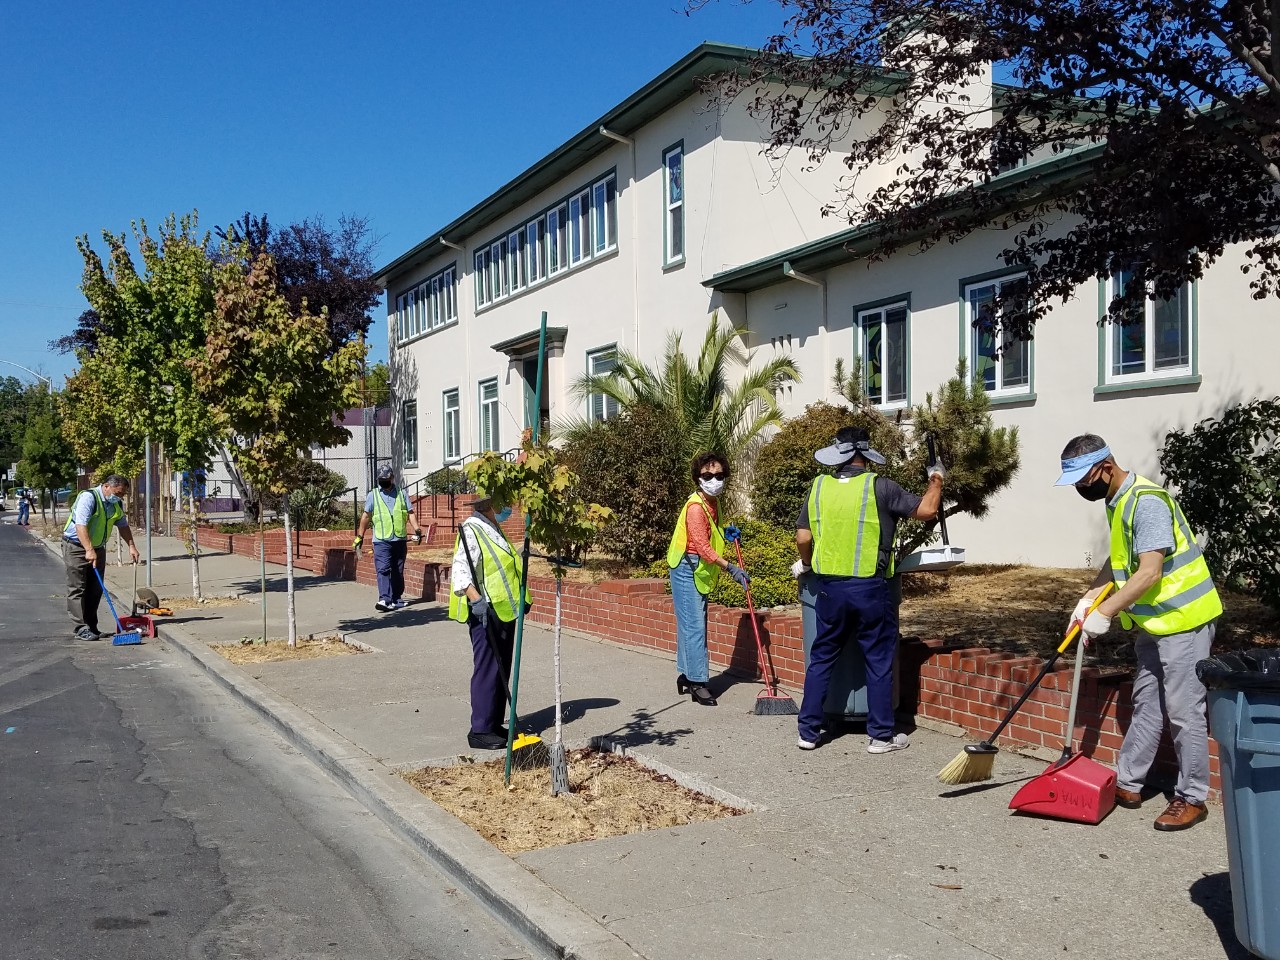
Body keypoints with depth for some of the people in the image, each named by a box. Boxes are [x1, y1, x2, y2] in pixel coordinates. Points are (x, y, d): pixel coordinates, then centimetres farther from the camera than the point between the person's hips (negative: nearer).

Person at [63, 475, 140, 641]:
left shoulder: (116, 504, 5)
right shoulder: (88, 497, -21)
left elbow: (123, 526, 18)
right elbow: (80, 525, -30)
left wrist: (131, 546, 7)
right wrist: (89, 550, -37)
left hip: (97, 548, 8)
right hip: (76, 546, -8)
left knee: (95, 590, 8)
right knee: (77, 589, -7)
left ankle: (92, 628, 13)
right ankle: (82, 629, -8)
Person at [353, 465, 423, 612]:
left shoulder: (401, 494, 11)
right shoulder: (372, 495, 6)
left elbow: (410, 513, 8)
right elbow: (366, 517, 7)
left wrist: (417, 530, -5)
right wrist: (359, 537, 6)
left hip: (400, 539, 3)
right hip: (381, 540, -3)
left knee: (398, 571, 9)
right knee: (383, 570, -14)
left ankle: (396, 599, 18)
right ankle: (384, 599, -22)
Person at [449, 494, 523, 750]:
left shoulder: (494, 530, 17)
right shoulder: (471, 531, -14)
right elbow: (460, 571, -24)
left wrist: (520, 598, 28)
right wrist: (476, 599, -35)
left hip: (505, 611, 10)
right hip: (485, 614, -10)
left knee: (502, 671, 14)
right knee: (487, 671, -7)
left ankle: (494, 724, 23)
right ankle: (480, 731, -1)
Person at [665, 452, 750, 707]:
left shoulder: (713, 502, 9)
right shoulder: (695, 507, -20)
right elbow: (703, 548, -24)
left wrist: (726, 533, 9)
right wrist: (731, 568, -27)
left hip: (700, 571, 9)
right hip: (687, 569, -9)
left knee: (692, 624, 13)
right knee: (694, 626, -10)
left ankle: (687, 675, 21)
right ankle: (698, 683, -9)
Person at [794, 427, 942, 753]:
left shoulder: (819, 487, 2)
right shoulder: (879, 486, -9)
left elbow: (803, 537, 4)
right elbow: (926, 510, -6)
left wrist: (806, 564, 23)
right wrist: (936, 479, 13)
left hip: (830, 587, 4)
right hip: (870, 588, -3)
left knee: (821, 658, 14)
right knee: (879, 661, 8)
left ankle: (809, 732, 18)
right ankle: (881, 735, 13)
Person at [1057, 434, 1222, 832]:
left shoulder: (1146, 501, -23)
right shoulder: (1118, 501, 9)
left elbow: (1149, 572, -27)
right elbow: (1120, 560, 22)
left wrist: (1105, 613, -22)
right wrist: (1088, 598, 13)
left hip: (1183, 619, -10)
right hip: (1156, 621, 10)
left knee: (1184, 712, -2)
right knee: (1146, 705, 15)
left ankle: (1192, 799, 9)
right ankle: (1127, 784, 23)